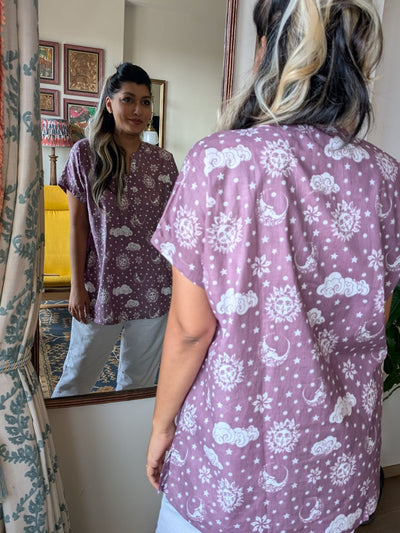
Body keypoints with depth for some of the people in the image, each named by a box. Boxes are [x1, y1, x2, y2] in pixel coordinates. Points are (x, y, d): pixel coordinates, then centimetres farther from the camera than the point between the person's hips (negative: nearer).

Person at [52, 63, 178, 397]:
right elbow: (78, 225, -3)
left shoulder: (164, 161, 3)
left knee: (139, 381, 16)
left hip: (153, 290, 2)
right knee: (77, 380, 13)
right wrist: (77, 286, -5)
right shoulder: (85, 153, -3)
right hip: (101, 285, -1)